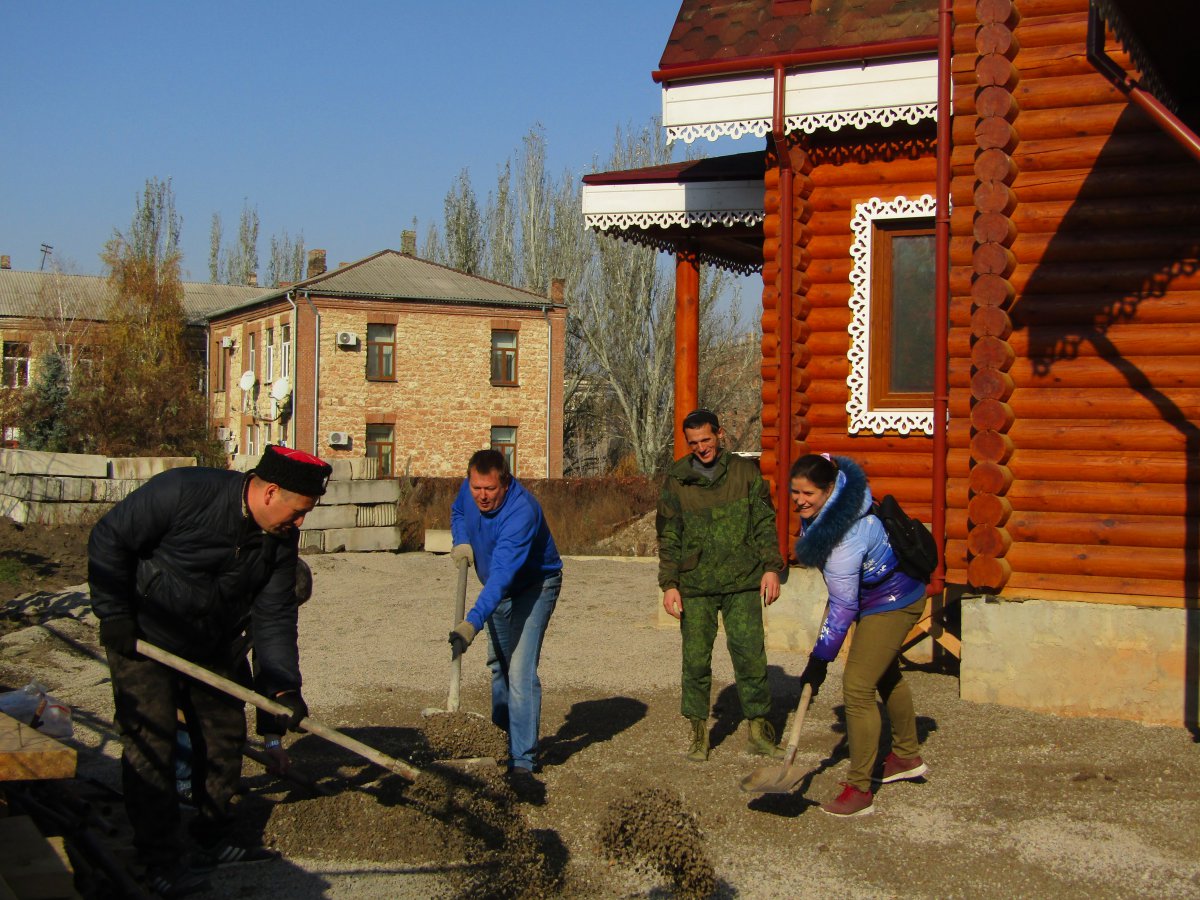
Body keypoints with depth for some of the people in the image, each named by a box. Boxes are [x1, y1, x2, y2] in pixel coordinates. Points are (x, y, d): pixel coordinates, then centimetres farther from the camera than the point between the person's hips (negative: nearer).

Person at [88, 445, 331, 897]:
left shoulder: (281, 538, -9)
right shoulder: (183, 491, -28)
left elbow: (275, 615, -6)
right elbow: (109, 540, -19)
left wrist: (283, 685, -14)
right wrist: (115, 614, -18)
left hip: (217, 644, 6)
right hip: (143, 639, -6)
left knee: (225, 733, 10)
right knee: (151, 741, -6)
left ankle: (214, 839, 27)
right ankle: (160, 857, 7)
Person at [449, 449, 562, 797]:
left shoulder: (521, 511, -39)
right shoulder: (469, 490, -15)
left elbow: (502, 574, -48)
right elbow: (458, 511, 12)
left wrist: (472, 622, -56)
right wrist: (461, 541, -9)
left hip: (534, 587, -8)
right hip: (498, 589, 8)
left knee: (521, 672, -20)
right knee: (498, 663, 20)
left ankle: (522, 763, -19)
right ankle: (504, 733, 42)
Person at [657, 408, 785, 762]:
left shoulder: (746, 472, 5)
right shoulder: (676, 480, 4)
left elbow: (765, 524, 8)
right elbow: (668, 538, 6)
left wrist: (771, 566, 0)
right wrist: (669, 583, 0)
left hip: (742, 583, 0)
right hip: (695, 585, 0)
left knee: (751, 655, 0)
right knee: (696, 660, 3)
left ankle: (758, 729, 13)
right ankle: (699, 731, 17)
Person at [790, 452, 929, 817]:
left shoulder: (845, 534, -37)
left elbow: (843, 605, -31)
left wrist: (820, 659, -25)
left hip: (892, 605, -11)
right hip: (892, 595, 11)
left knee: (857, 688, -13)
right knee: (886, 675, 26)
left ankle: (859, 791, -5)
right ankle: (907, 758, 47)